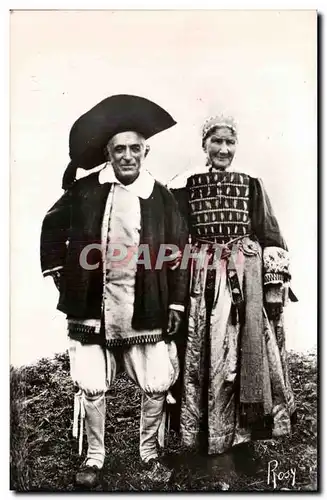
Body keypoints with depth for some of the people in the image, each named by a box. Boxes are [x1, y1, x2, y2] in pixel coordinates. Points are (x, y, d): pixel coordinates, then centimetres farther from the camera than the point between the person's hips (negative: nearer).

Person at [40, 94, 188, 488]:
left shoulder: (162, 198, 0)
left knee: (156, 386, 6)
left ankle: (149, 453, 32)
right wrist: (56, 270, 9)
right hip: (92, 306, 0)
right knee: (90, 386, 5)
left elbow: (177, 253, 3)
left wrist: (176, 303, 2)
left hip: (146, 309, 0)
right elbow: (53, 226, 15)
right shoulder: (85, 190, 1)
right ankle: (93, 456, 29)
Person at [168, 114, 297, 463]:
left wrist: (276, 279, -1)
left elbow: (270, 236, 7)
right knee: (203, 352, 3)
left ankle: (244, 427, 21)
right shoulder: (185, 185, 6)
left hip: (247, 277, 1)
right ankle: (205, 432, 19)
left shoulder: (251, 183, 9)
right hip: (203, 278, -1)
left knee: (248, 350, 3)